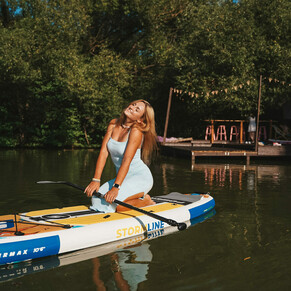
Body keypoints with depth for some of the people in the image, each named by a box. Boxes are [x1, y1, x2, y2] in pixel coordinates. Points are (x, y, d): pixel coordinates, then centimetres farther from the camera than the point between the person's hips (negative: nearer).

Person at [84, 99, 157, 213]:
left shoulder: (136, 131, -17)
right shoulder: (113, 124, 2)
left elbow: (127, 160, -26)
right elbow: (103, 152, -4)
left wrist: (116, 187, -34)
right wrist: (95, 180, -12)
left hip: (140, 177, -7)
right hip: (123, 177, 7)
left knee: (111, 202, -25)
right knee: (97, 200, -10)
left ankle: (145, 201, 0)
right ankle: (137, 196, 8)